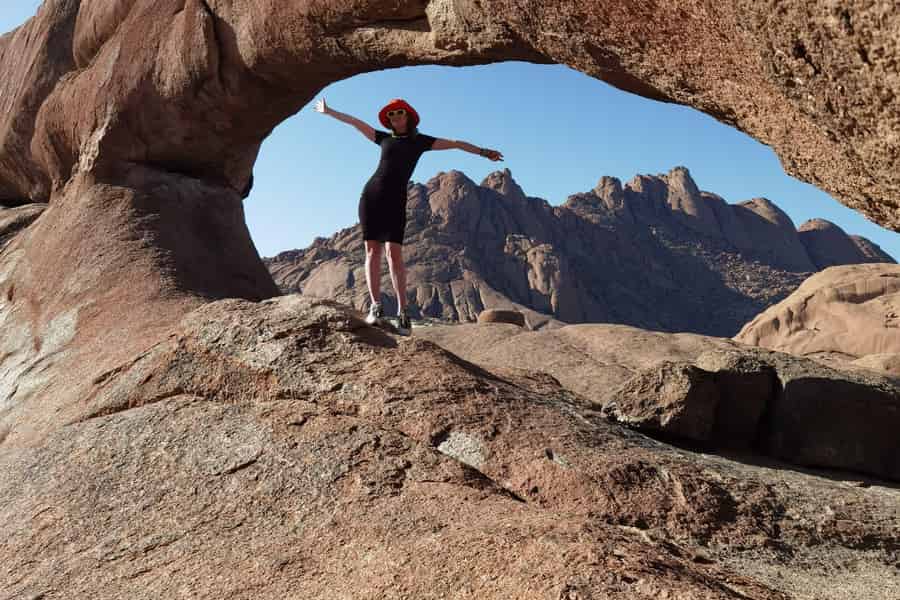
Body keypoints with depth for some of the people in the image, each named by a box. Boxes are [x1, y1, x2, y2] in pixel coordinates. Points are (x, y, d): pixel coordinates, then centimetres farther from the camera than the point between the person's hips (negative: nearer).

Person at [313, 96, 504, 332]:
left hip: (395, 199, -3)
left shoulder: (420, 140, 13)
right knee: (372, 250, -4)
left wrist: (482, 151, 0)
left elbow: (455, 143, 8)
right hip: (371, 195, 3)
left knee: (394, 253, -13)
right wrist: (329, 111, 38)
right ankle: (375, 306, -6)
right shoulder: (385, 139, 20)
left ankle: (402, 312, -13)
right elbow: (355, 122, 29)